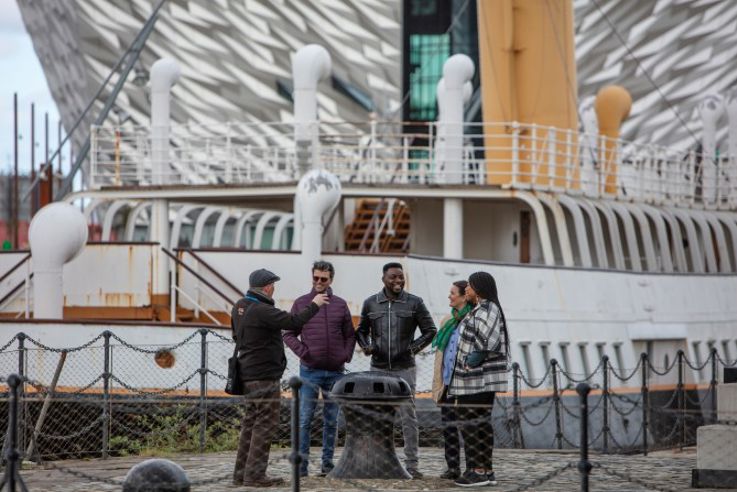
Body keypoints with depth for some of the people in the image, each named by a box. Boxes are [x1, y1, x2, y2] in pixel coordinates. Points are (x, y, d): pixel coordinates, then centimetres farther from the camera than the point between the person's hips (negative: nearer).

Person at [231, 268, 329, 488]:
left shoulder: (240, 307, 9)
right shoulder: (262, 311, -21)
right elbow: (294, 322, -22)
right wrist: (314, 305, -10)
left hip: (248, 374, 10)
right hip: (264, 376, -10)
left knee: (251, 423, 15)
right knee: (265, 424, -6)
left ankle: (242, 473, 17)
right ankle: (255, 474, -8)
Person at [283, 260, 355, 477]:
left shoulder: (340, 305, 9)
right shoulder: (301, 303, 2)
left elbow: (350, 335, 14)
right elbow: (288, 334, 2)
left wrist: (347, 355, -1)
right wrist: (302, 352, -11)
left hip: (335, 371, 2)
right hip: (310, 371, -2)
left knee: (331, 421, 7)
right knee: (304, 420, -4)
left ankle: (328, 463, 14)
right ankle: (301, 463, -2)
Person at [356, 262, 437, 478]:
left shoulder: (414, 303, -1)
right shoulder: (370, 304, 5)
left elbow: (430, 330, 4)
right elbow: (361, 330, 16)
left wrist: (414, 347, -10)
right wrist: (366, 346, -3)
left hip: (404, 368, -2)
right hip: (378, 368, 2)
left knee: (408, 416, -3)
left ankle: (411, 465, 0)